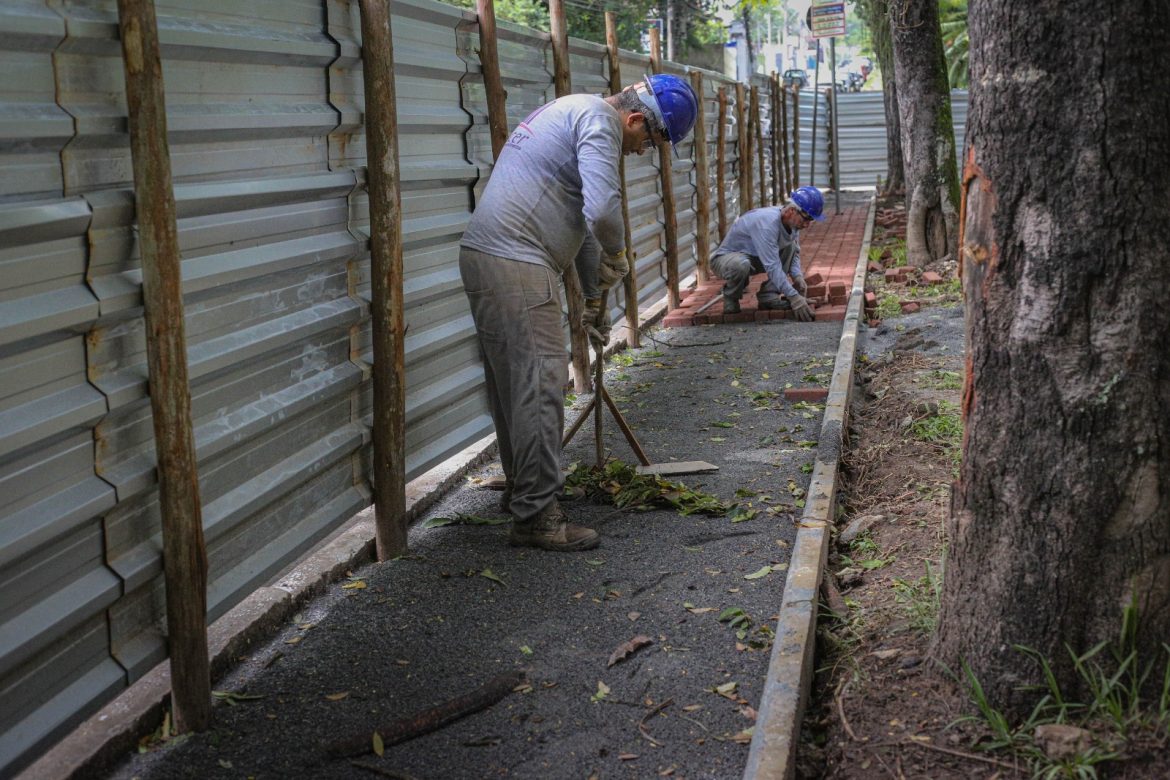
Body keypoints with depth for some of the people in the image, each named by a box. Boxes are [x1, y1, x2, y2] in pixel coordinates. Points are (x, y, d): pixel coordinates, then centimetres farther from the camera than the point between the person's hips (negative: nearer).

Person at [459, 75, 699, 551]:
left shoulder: (575, 113, 24)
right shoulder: (599, 119, -10)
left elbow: (580, 214, 28)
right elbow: (603, 210, -24)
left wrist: (593, 296, 30)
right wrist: (616, 254, -1)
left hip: (484, 256, 11)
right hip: (516, 265, -11)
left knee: (512, 381, 19)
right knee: (541, 384, -8)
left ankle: (521, 489, 32)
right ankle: (535, 516, -4)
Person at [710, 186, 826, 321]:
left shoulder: (792, 220, -7)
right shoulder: (767, 222, -34)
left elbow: (794, 253, 6)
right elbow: (772, 265, -37)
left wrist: (797, 276, -15)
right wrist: (793, 297, -39)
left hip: (753, 258, 8)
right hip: (725, 258, -8)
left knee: (790, 245, -5)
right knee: (741, 264, -41)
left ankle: (768, 295, -6)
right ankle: (730, 298, -9)